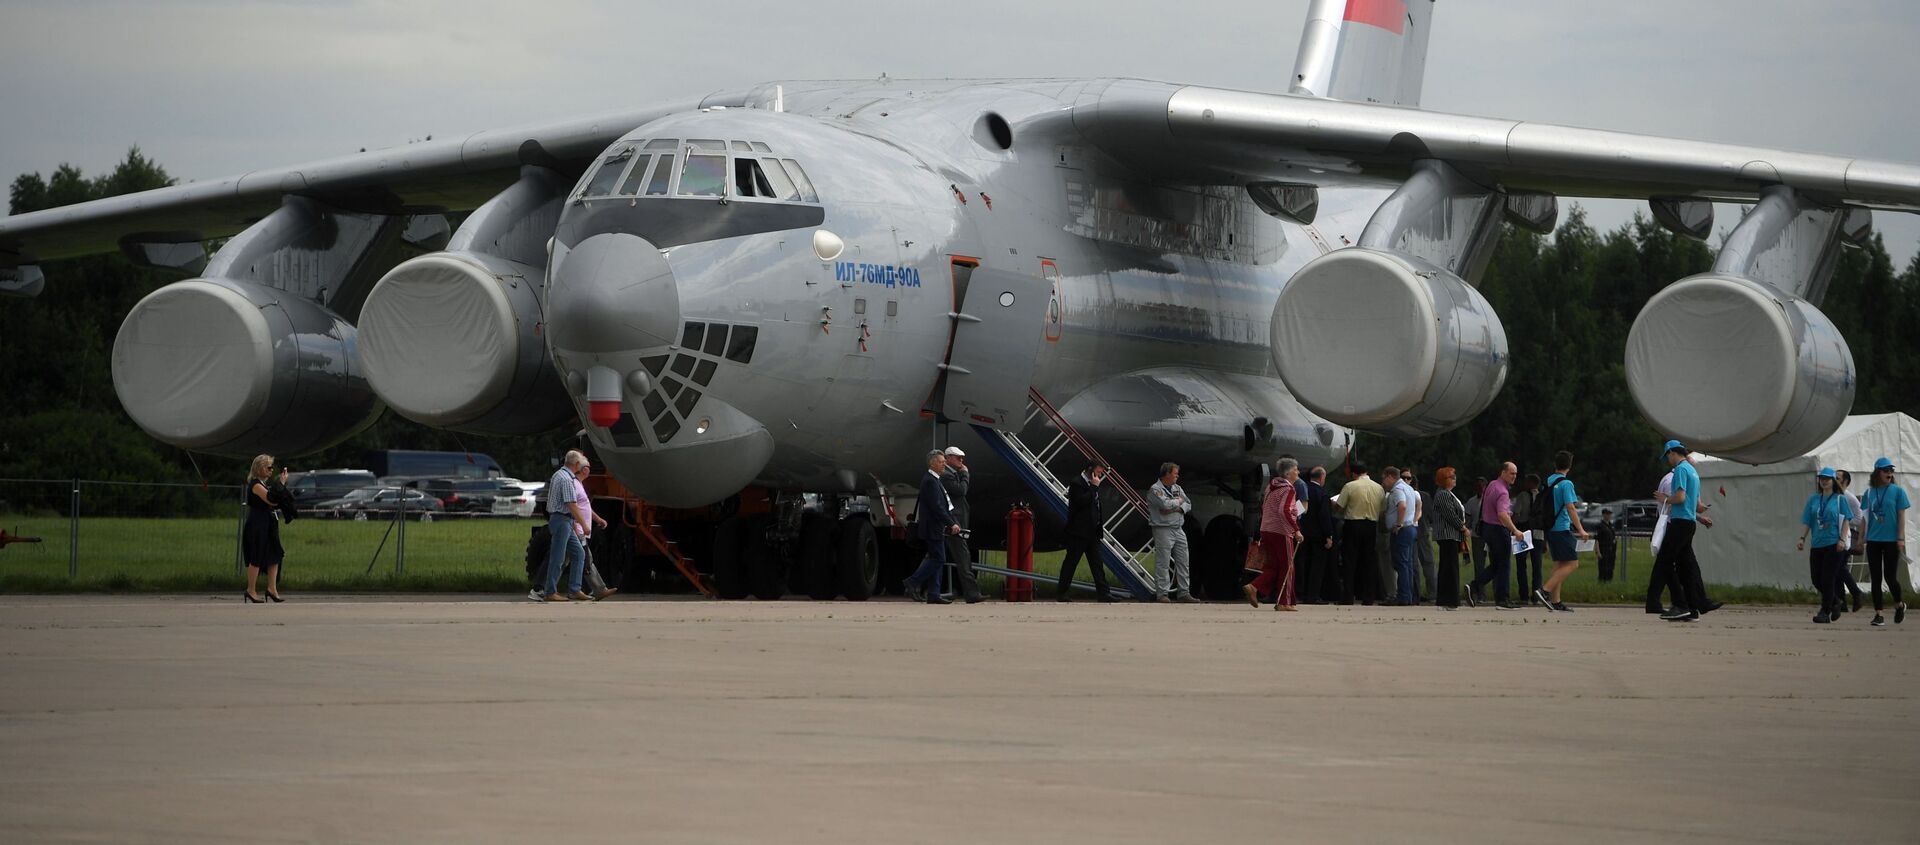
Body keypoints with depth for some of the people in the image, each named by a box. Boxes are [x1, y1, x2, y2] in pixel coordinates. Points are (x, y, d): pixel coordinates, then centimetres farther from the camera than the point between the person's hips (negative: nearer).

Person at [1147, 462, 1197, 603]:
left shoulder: (1177, 489, 17)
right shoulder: (1155, 489, -7)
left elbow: (1188, 505, 12)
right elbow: (1165, 504, -22)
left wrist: (1175, 509, -7)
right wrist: (1178, 501, -3)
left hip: (1179, 529, 8)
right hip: (1163, 529, -8)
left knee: (1182, 562, 7)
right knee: (1163, 563, -8)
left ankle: (1184, 593, 12)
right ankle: (1161, 594, -5)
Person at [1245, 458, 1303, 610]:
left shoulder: (1271, 486, 13)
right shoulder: (1289, 489, -12)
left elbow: (1263, 508, 19)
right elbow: (1285, 511, -26)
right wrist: (1296, 530, -25)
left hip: (1266, 530, 8)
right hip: (1281, 532, -8)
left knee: (1273, 565, 14)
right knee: (1286, 567, 3)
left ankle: (1253, 587, -5)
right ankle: (1284, 602, 5)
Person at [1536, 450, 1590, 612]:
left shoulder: (1547, 482, 11)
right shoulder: (1566, 483, -12)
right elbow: (1570, 508, -18)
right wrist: (1581, 530, -16)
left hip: (1550, 529, 8)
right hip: (1562, 529, -8)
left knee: (1559, 564, 12)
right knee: (1572, 563, -7)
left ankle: (1555, 602, 7)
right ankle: (1545, 590, -18)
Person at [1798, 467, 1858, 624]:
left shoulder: (1840, 499, 1)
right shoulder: (1813, 500, 12)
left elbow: (1846, 520, -2)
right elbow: (1807, 522, 13)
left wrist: (1842, 539, -13)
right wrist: (1802, 538, 1)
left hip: (1833, 544, -5)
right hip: (1817, 544, 5)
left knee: (1827, 579, -7)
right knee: (1816, 579, 4)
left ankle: (1825, 612, -1)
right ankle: (1835, 601, 27)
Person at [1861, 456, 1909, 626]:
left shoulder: (1897, 491, -1)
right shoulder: (1870, 493, 7)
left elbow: (1901, 516, -3)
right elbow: (1865, 516, 12)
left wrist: (1901, 538, -10)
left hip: (1891, 540, -3)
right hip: (1873, 540, 3)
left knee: (1890, 576, -4)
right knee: (1875, 578, 2)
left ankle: (1899, 604, 23)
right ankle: (1878, 614, 7)